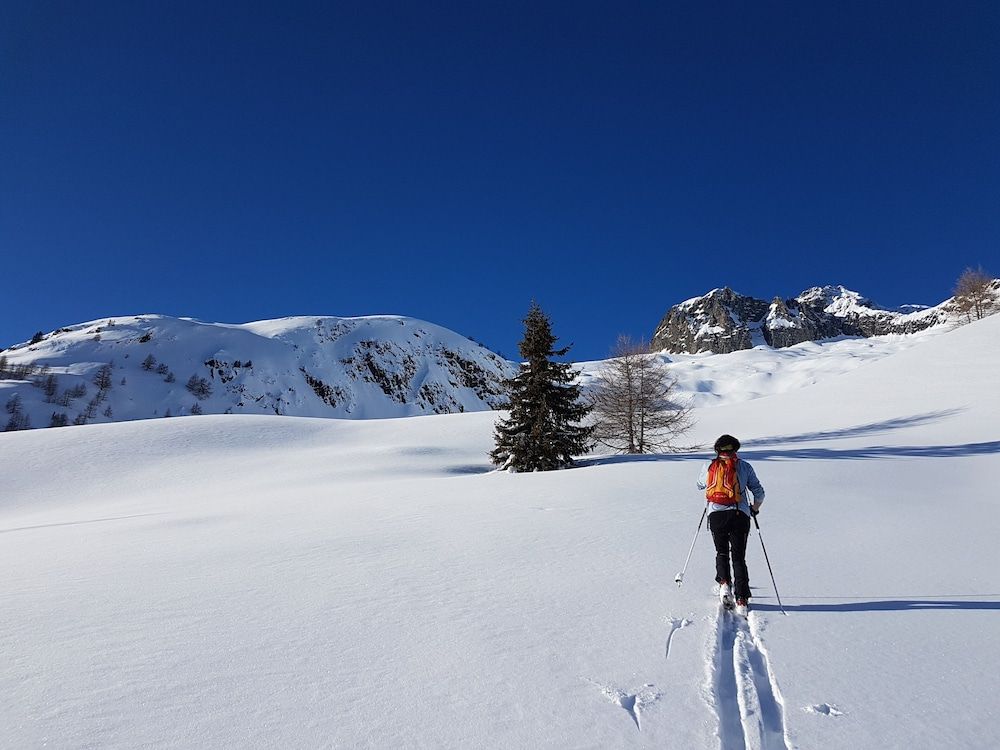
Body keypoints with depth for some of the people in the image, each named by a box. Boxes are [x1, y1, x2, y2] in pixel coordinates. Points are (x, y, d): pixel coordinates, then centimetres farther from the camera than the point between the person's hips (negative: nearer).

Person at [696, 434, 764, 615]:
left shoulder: (709, 466, 9)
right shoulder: (744, 466, 9)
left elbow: (700, 485, 26)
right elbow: (759, 493, 10)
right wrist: (755, 508, 29)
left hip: (716, 514, 0)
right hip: (740, 515, 0)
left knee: (722, 552, 20)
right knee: (739, 557, 8)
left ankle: (724, 583, -2)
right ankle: (742, 600, 1)